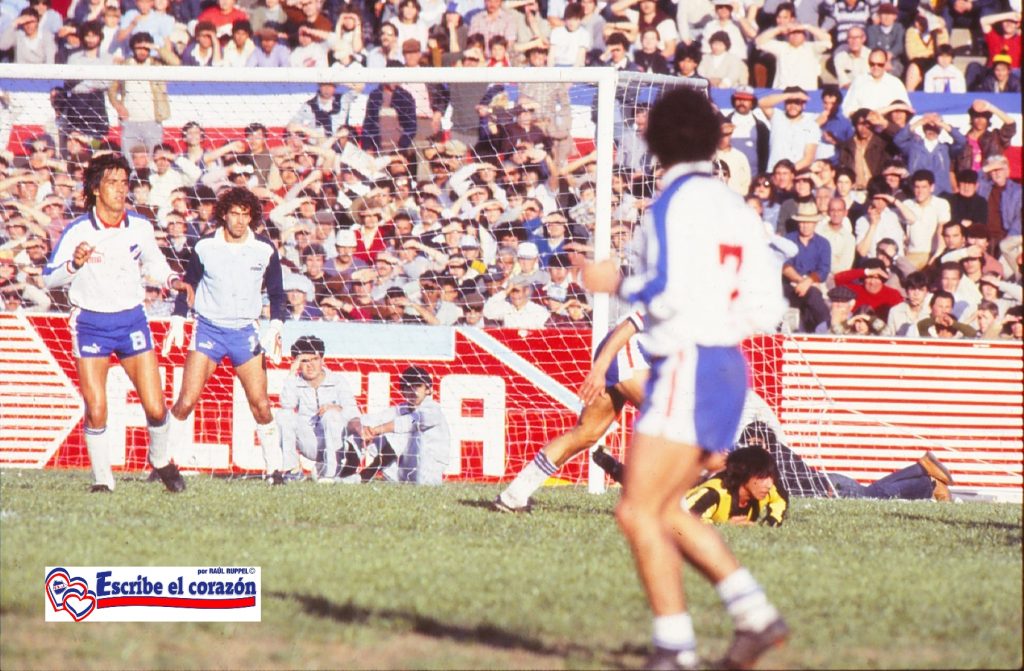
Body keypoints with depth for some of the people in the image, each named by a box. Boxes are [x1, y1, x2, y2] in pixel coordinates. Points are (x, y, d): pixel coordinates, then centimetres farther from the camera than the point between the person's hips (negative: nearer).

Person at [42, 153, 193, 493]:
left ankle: (161, 461, 25)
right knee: (96, 412, -8)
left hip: (132, 321, 2)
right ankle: (102, 480, 9)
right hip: (91, 323, -2)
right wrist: (75, 263, -25)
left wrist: (173, 280, -1)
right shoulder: (77, 231, -10)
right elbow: (49, 279, -7)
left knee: (155, 408, -3)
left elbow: (154, 263, 18)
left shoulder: (140, 226, -1)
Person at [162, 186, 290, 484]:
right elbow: (188, 284, 10)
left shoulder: (265, 250, -1)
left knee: (260, 405, -6)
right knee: (186, 401, -11)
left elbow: (276, 293, 8)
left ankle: (275, 468, 6)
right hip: (208, 328, -1)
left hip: (245, 332, 1)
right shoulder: (205, 246, -3)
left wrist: (275, 328, -5)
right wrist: (178, 321, 1)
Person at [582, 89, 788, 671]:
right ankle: (755, 613, 9)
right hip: (728, 366, 8)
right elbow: (766, 310, 10)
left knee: (638, 513, -6)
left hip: (687, 368, -8)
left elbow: (671, 291, -20)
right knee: (665, 512, 16)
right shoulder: (736, 207, 12)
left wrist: (618, 285, -4)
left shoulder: (677, 202, -10)